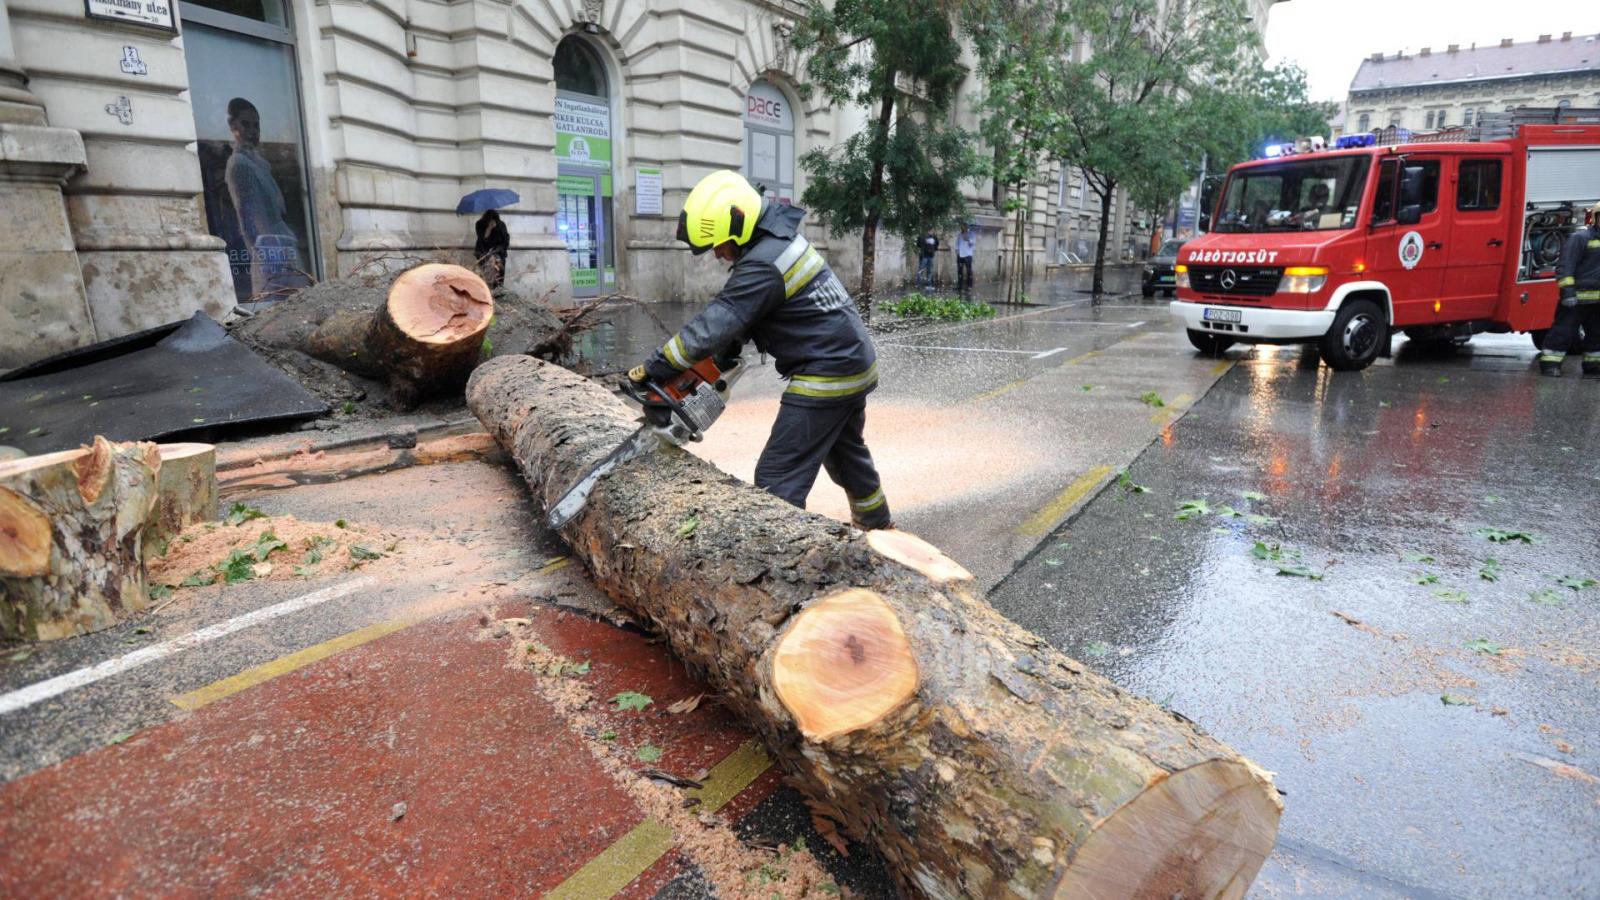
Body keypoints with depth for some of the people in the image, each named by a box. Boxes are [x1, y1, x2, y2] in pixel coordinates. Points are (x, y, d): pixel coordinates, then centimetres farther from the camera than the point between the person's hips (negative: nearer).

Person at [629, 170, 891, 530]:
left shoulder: (763, 264, -23)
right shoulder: (780, 237, 7)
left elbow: (711, 326, -24)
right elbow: (733, 313, 11)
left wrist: (651, 369, -16)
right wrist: (722, 353, -1)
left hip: (825, 376, -10)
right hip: (854, 364, 10)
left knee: (777, 479, -7)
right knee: (847, 455, 29)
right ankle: (877, 527, 49)